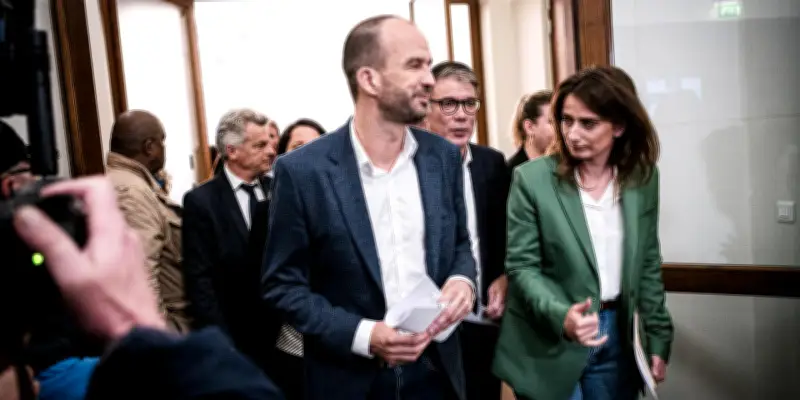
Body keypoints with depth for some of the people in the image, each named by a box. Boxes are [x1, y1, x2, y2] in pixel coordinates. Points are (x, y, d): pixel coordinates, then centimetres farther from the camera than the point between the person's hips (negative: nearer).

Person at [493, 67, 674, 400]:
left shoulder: (642, 177, 1)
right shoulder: (531, 179, -11)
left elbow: (648, 264, 8)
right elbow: (522, 266, -10)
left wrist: (658, 337, 6)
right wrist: (560, 315, -25)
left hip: (619, 336, 4)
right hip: (549, 344, -3)